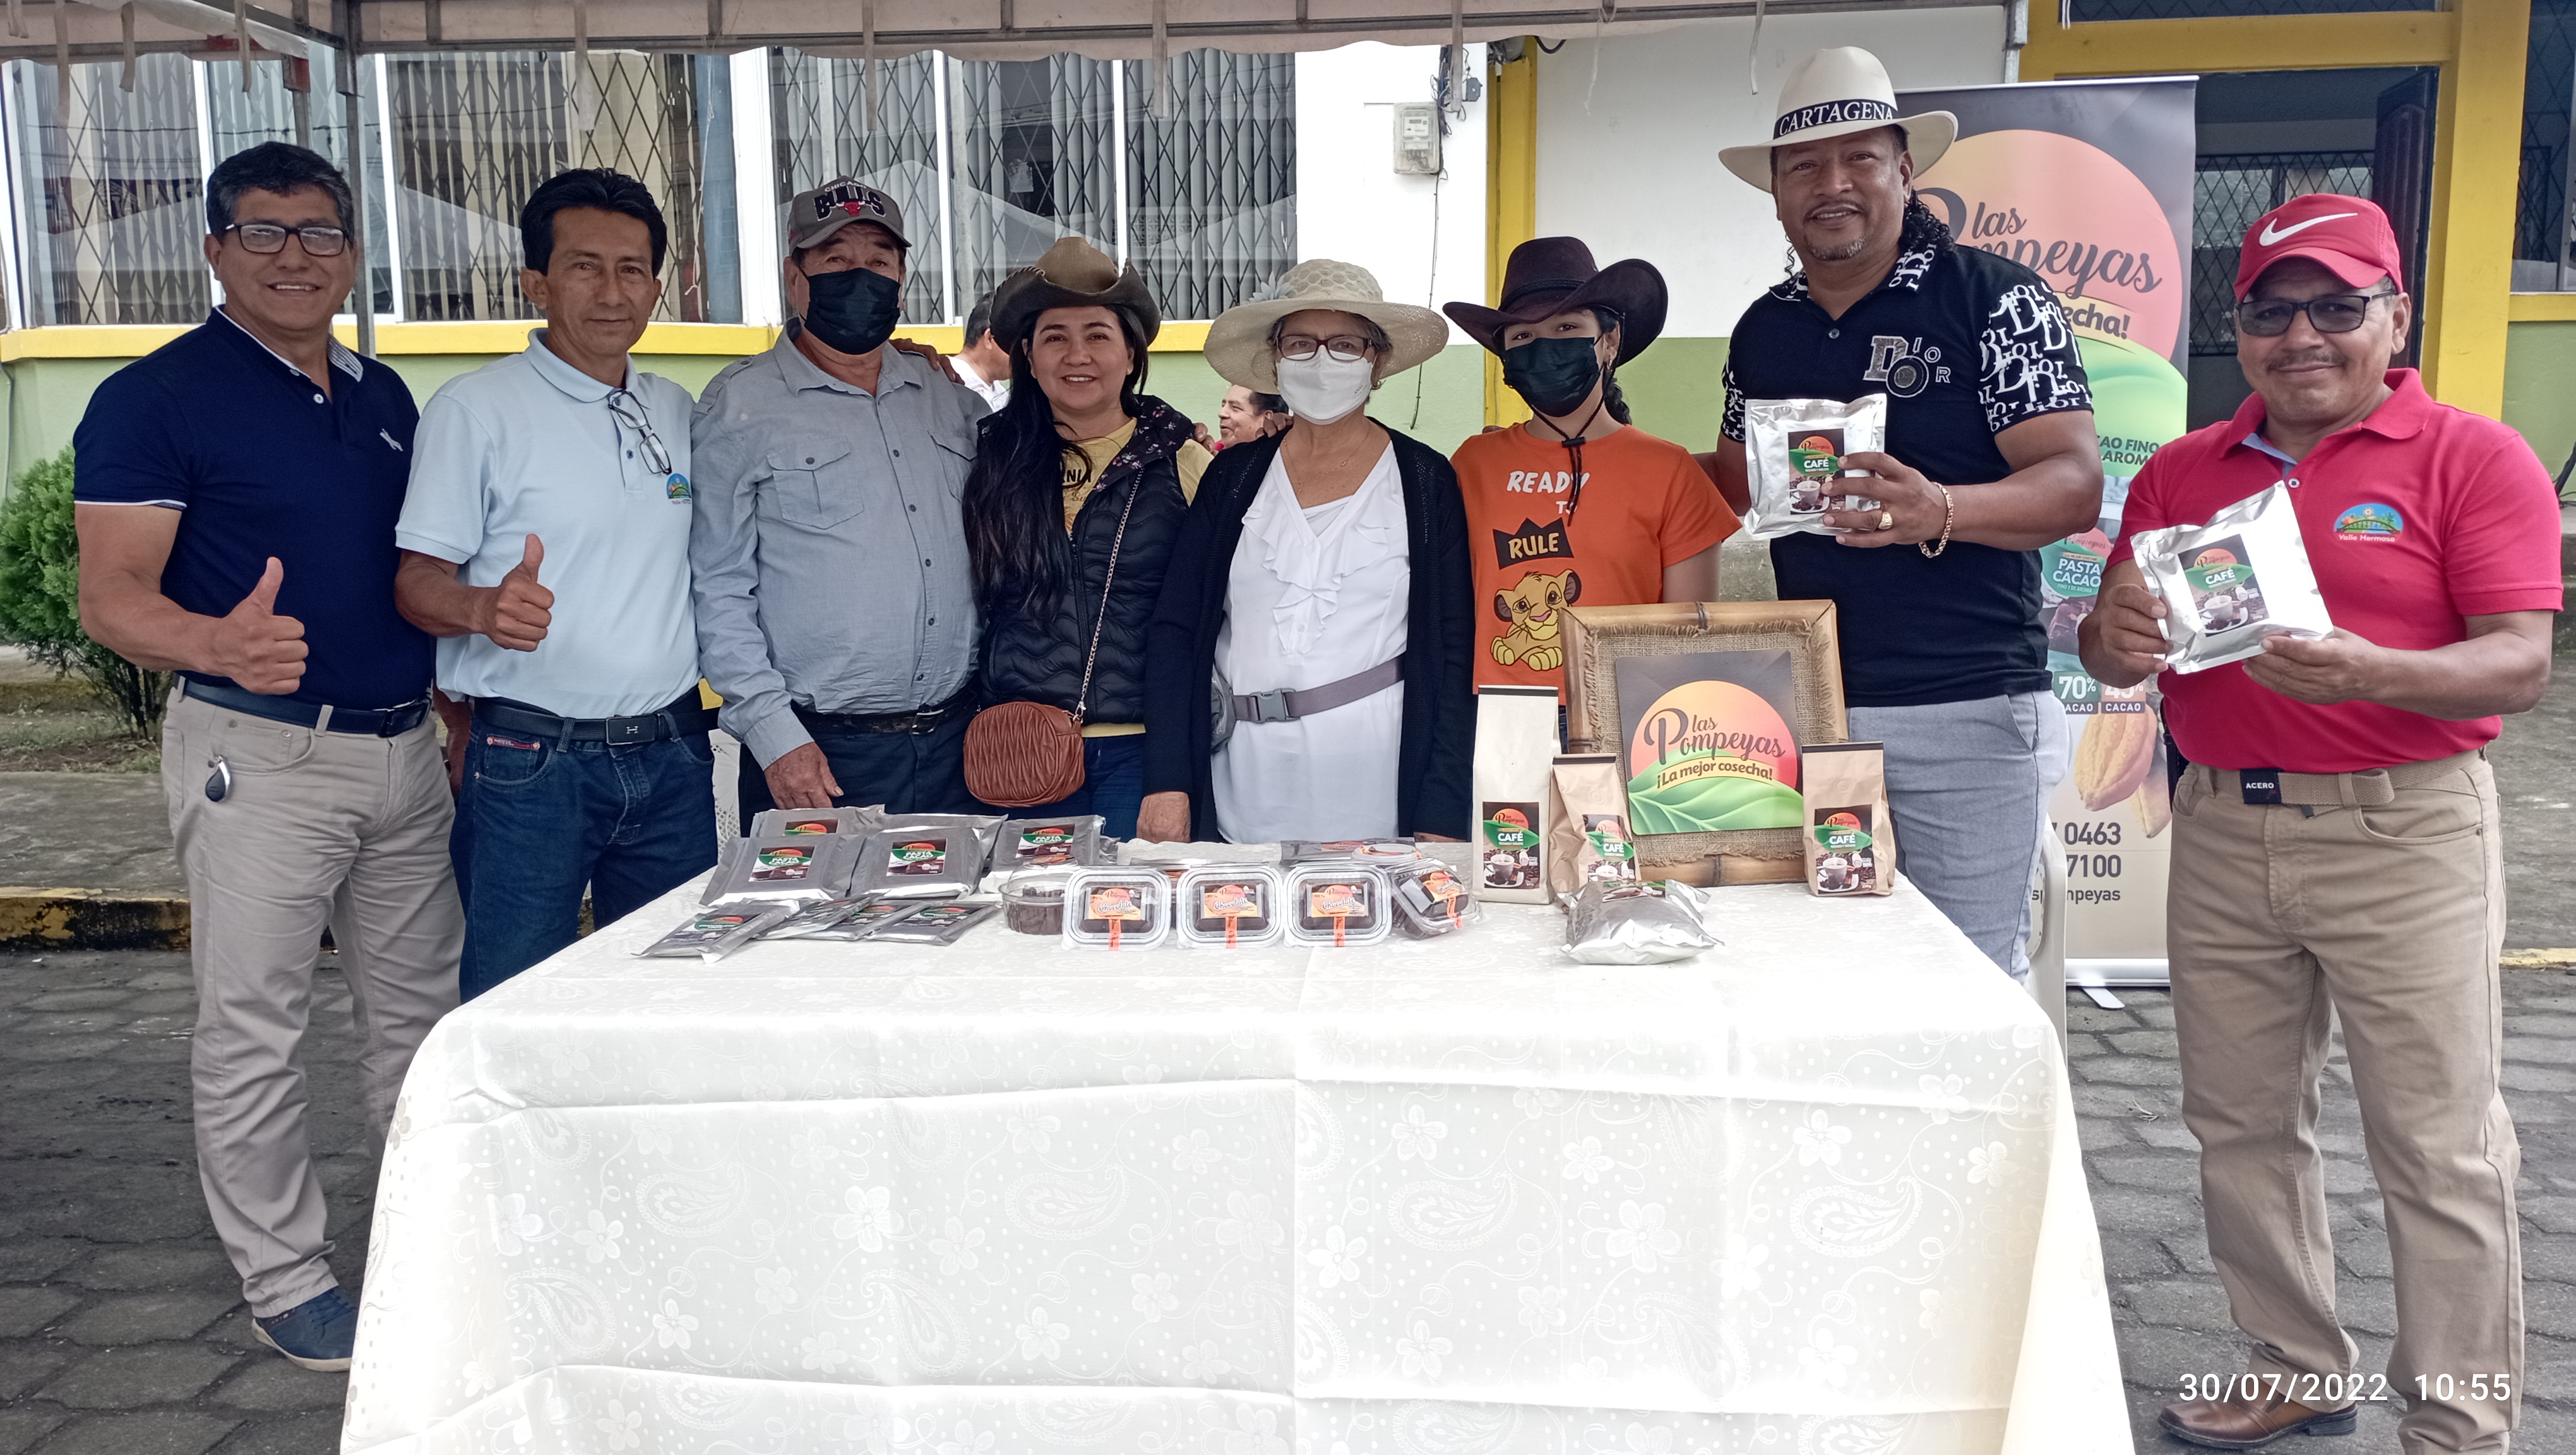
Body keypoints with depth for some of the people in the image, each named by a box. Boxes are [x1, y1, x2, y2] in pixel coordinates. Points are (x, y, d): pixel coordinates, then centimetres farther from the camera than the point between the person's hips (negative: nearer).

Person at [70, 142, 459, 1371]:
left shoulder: (383, 397, 13)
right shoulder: (157, 397, -6)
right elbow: (111, 598, -13)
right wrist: (219, 645, -33)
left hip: (404, 749, 6)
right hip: (259, 752, -6)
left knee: (421, 1011, 14)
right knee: (251, 1028, 1)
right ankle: (286, 1280, 15)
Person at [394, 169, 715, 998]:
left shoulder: (678, 412, 13)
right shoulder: (474, 409, -3)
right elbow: (417, 579, -7)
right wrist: (485, 609, -27)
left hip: (670, 754, 5)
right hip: (530, 763, -5)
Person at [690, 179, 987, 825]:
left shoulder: (949, 398, 12)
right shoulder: (740, 407, -2)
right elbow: (718, 592, -5)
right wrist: (776, 737, -12)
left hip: (957, 743, 4)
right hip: (817, 754, -4)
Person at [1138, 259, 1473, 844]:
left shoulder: (1424, 481, 1)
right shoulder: (1234, 477, 7)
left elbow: (1453, 653, -2)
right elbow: (1175, 630, 5)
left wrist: (1441, 817, -9)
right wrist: (1166, 783, -4)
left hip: (1375, 787, -2)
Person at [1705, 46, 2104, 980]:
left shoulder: (1994, 299, -5)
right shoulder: (1763, 331, 12)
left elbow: (2075, 482, -13)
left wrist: (1937, 510, -31)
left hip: (1968, 712, -5)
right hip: (1805, 708, 5)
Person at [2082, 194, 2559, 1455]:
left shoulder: (2474, 459, -3)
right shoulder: (2179, 473, 11)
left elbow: (2519, 663, -11)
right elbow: (2112, 654, 10)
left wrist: (2371, 673, -30)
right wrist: (2117, 634, -15)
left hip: (2405, 831, -4)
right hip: (2222, 831, 5)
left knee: (2438, 1152, 3)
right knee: (2241, 1126, 12)